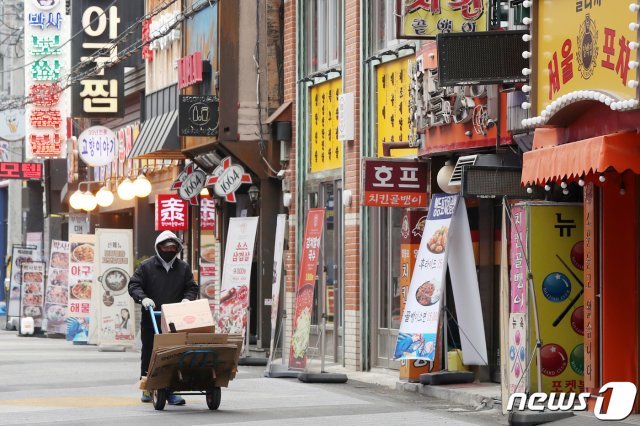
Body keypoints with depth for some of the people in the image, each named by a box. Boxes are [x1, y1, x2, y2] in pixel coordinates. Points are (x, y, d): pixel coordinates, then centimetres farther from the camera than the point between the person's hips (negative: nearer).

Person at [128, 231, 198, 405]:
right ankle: (147, 389, 17)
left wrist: (186, 299, -5)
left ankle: (169, 390, -5)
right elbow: (133, 285, 2)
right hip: (151, 319, -1)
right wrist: (143, 298, -15)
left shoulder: (183, 267, 12)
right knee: (149, 353, 7)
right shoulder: (147, 266, 4)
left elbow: (192, 288, 16)